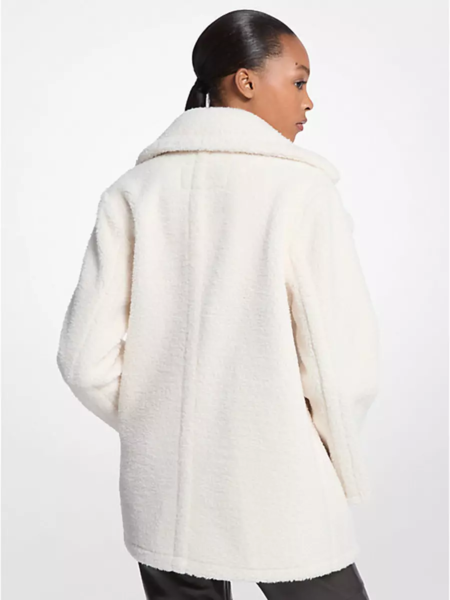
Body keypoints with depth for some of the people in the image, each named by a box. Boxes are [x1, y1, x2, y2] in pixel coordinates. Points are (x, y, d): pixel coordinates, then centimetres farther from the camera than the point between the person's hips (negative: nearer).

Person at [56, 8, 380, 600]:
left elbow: (86, 359, -5)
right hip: (282, 506, -3)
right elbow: (344, 365, -15)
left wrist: (160, 429, 12)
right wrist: (346, 475, 4)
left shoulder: (132, 193, -1)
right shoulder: (303, 191, -11)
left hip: (164, 506, 4)